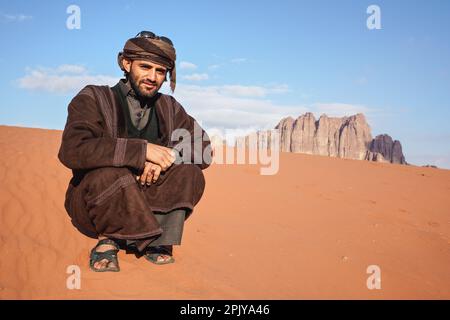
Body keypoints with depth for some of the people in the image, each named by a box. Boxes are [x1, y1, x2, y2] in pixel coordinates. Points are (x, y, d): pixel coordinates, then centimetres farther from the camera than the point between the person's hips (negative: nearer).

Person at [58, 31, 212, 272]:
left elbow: (205, 150, -3)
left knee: (190, 174, -18)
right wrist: (143, 150, -30)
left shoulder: (169, 108, 5)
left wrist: (164, 158, -23)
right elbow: (72, 150, -28)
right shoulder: (93, 99, -10)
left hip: (144, 200, 4)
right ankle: (107, 241, -9)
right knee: (111, 173, -35)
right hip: (91, 204, -3)